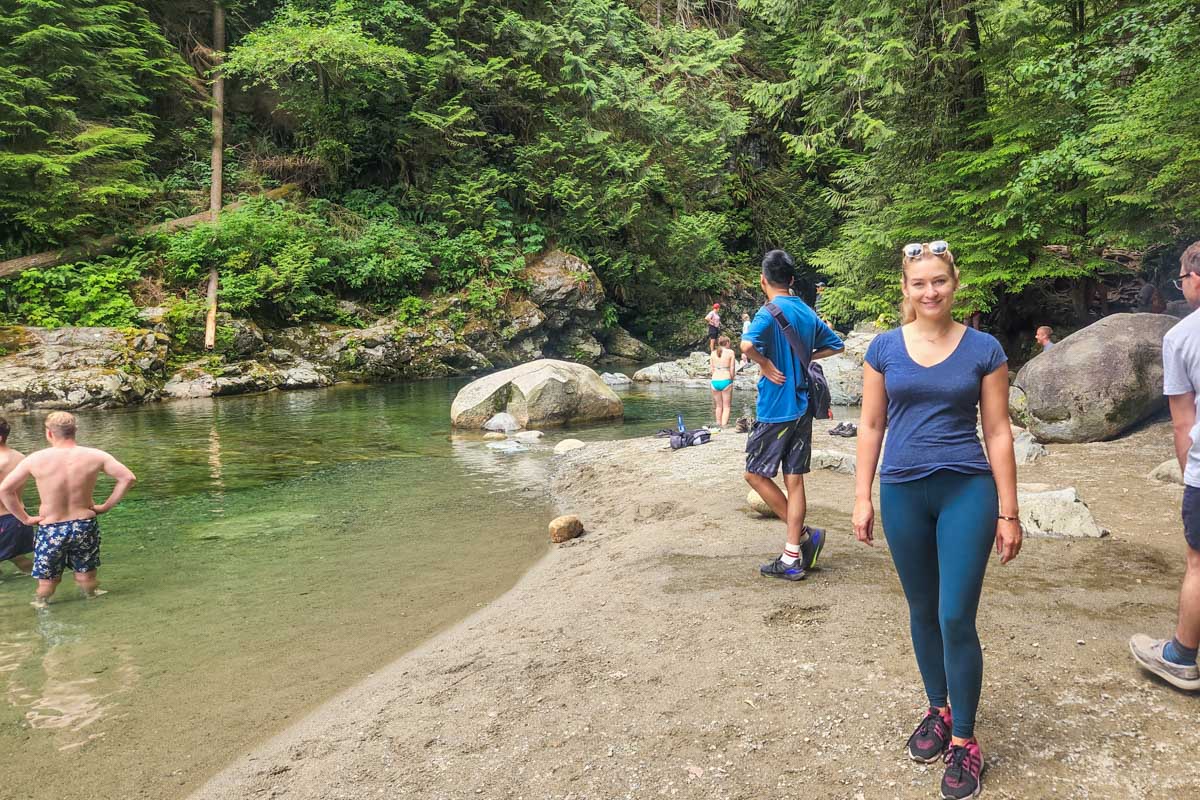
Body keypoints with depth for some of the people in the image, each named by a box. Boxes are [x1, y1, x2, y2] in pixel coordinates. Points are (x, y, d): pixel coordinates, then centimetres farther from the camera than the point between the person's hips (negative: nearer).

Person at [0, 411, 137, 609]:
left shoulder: (36, 459, -9)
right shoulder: (95, 456, -9)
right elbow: (128, 478, -11)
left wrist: (25, 518, 0)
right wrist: (105, 506, -3)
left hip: (50, 531, -1)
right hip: (85, 526, 1)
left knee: (46, 587, 16)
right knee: (88, 583, 17)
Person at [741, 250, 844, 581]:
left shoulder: (770, 311, -13)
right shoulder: (808, 313, 10)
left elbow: (747, 345, -32)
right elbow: (835, 345, 23)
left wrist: (767, 365, -15)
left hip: (775, 408, -7)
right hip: (802, 408, 7)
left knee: (756, 473, 7)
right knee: (794, 480, 8)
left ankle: (804, 535, 7)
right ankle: (792, 559, 10)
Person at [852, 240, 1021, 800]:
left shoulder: (983, 349, -1)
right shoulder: (884, 348, 2)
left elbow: (998, 432, 0)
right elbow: (871, 426, 5)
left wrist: (1008, 513, -2)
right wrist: (862, 497, 1)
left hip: (967, 492, -2)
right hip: (903, 494, 2)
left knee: (956, 619, -4)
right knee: (922, 613, 14)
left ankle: (964, 740, 15)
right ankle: (938, 711, 35)